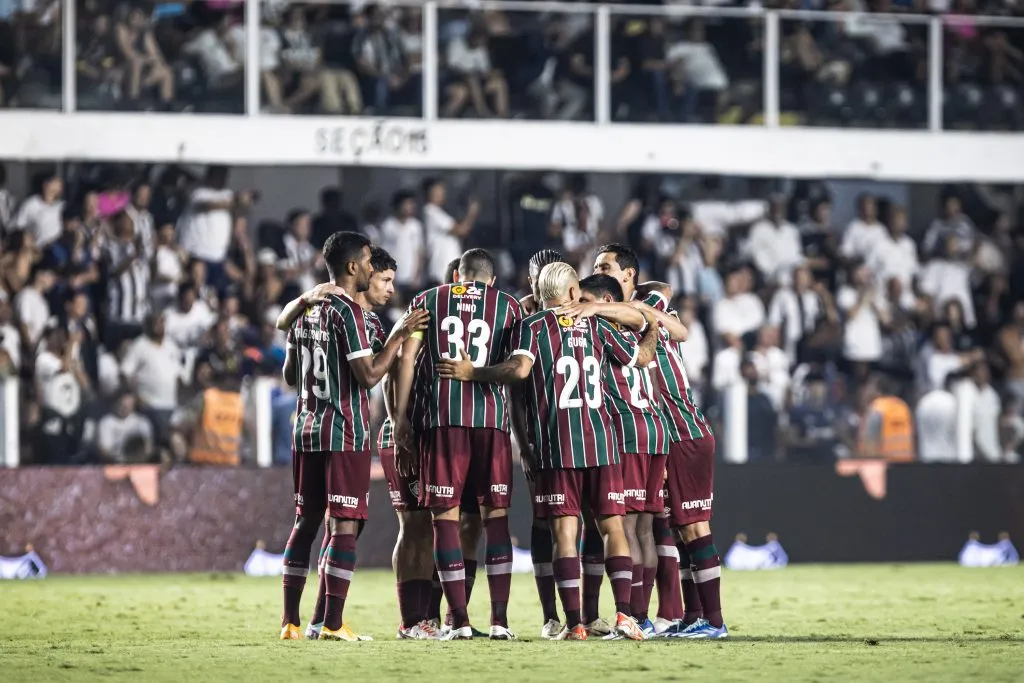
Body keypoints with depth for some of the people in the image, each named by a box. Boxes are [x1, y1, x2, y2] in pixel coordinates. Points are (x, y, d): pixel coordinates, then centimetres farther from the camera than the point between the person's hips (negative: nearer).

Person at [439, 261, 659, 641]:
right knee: (612, 525, 7)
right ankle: (623, 614, -2)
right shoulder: (597, 327, 12)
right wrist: (652, 331, 45)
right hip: (600, 441, 2)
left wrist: (472, 373, -6)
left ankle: (574, 623, -8)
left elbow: (520, 369, -17)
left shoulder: (533, 326, 1)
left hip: (557, 444, -2)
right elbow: (641, 358, 24)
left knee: (565, 530, -3)